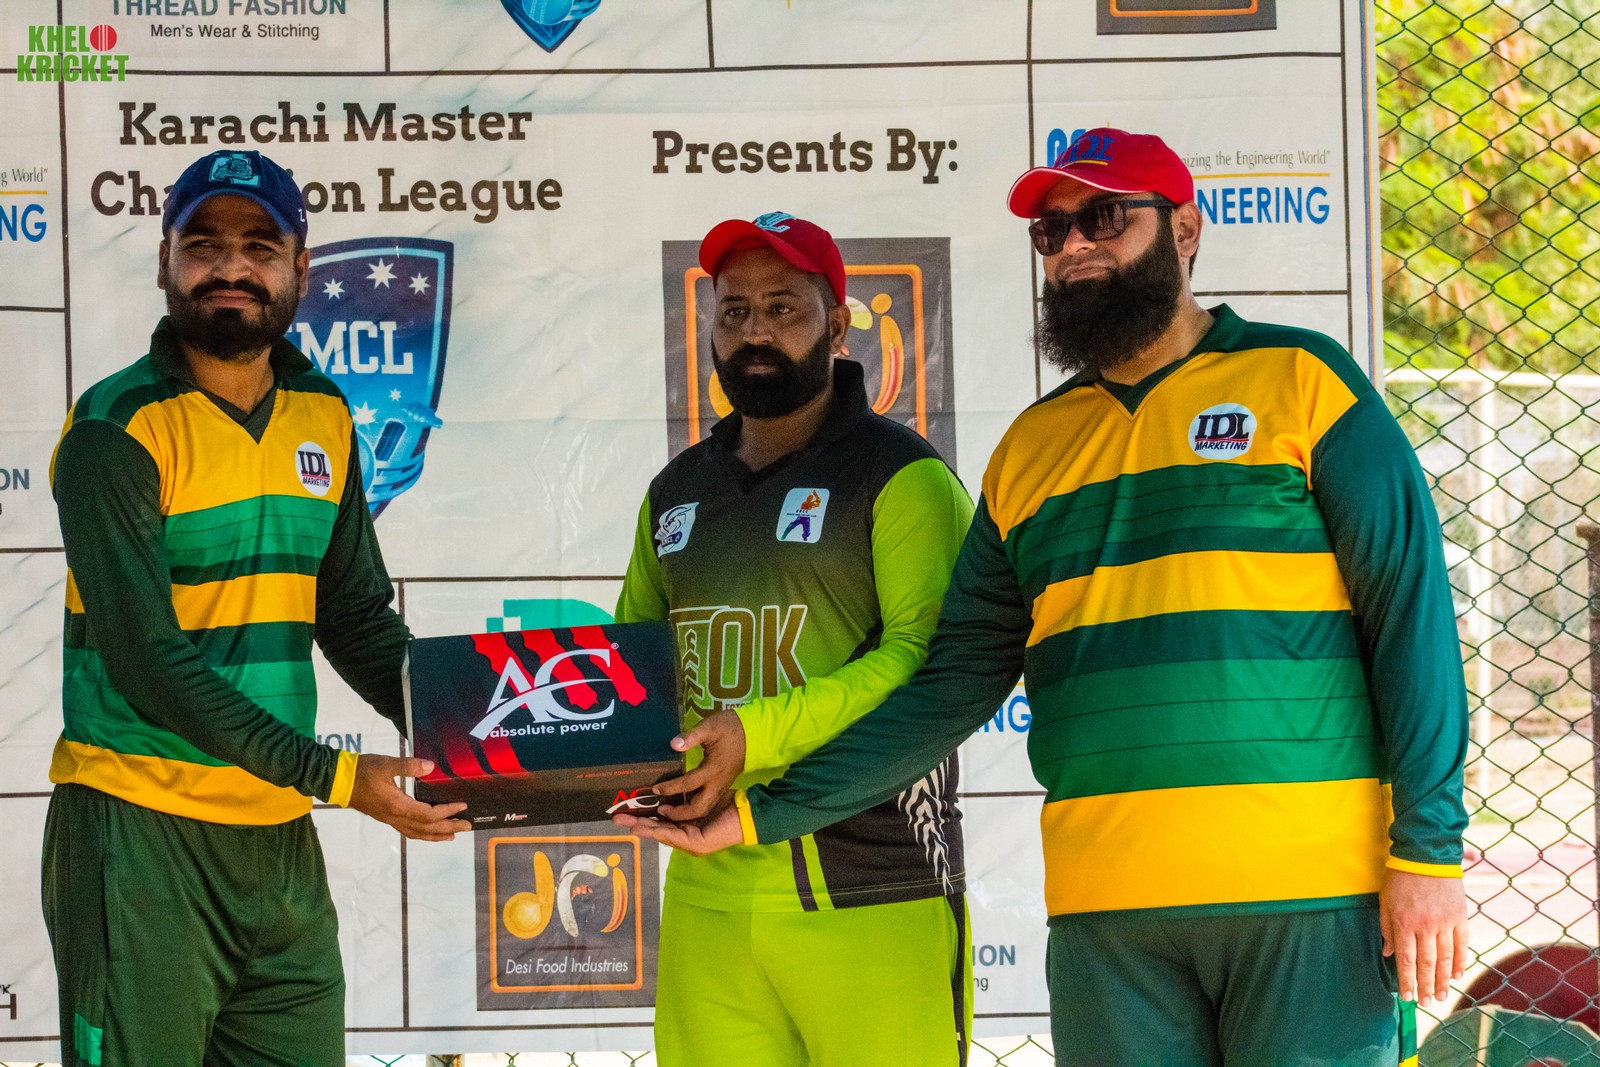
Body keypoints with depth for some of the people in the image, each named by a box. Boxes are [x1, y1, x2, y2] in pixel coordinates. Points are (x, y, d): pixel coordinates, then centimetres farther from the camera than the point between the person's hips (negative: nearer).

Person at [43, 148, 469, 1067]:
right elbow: (149, 660, -17)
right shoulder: (119, 429, -10)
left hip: (279, 836, 6)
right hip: (140, 831, -6)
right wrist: (336, 777, -19)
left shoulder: (322, 418, 10)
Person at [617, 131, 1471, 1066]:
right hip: (1108, 906, 4)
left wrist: (1427, 849, -8)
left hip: (1310, 890, -4)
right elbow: (952, 683, 15)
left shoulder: (1301, 381, 4)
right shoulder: (1032, 446, 17)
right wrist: (766, 810, 7)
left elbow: (1412, 612, 0)